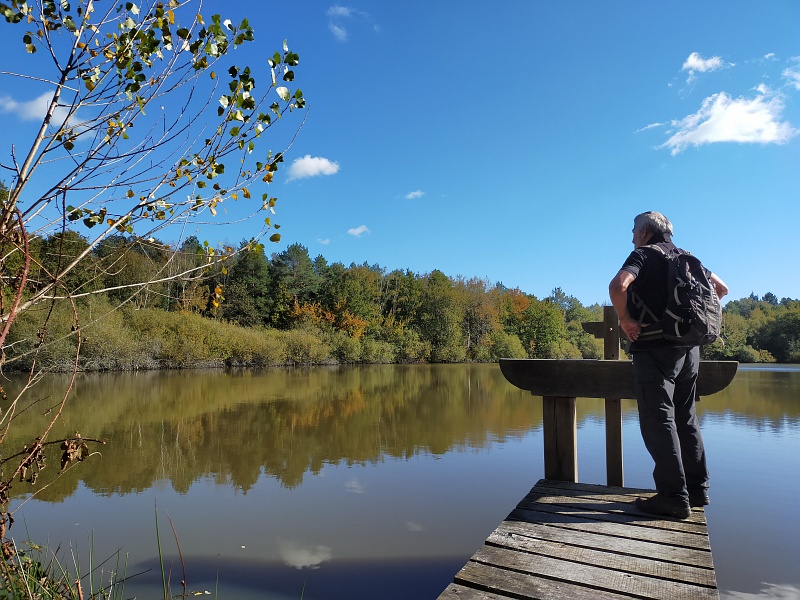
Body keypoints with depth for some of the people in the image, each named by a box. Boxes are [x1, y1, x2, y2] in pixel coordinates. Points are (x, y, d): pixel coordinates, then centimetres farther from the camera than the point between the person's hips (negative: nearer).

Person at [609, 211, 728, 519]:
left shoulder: (644, 254, -5)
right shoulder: (686, 258, 16)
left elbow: (618, 285, -26)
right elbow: (721, 288, 23)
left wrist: (625, 319, -14)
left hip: (655, 349, -7)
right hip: (689, 349, 8)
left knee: (658, 420, -4)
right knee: (685, 419, 15)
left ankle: (674, 496, -4)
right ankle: (697, 488, 22)